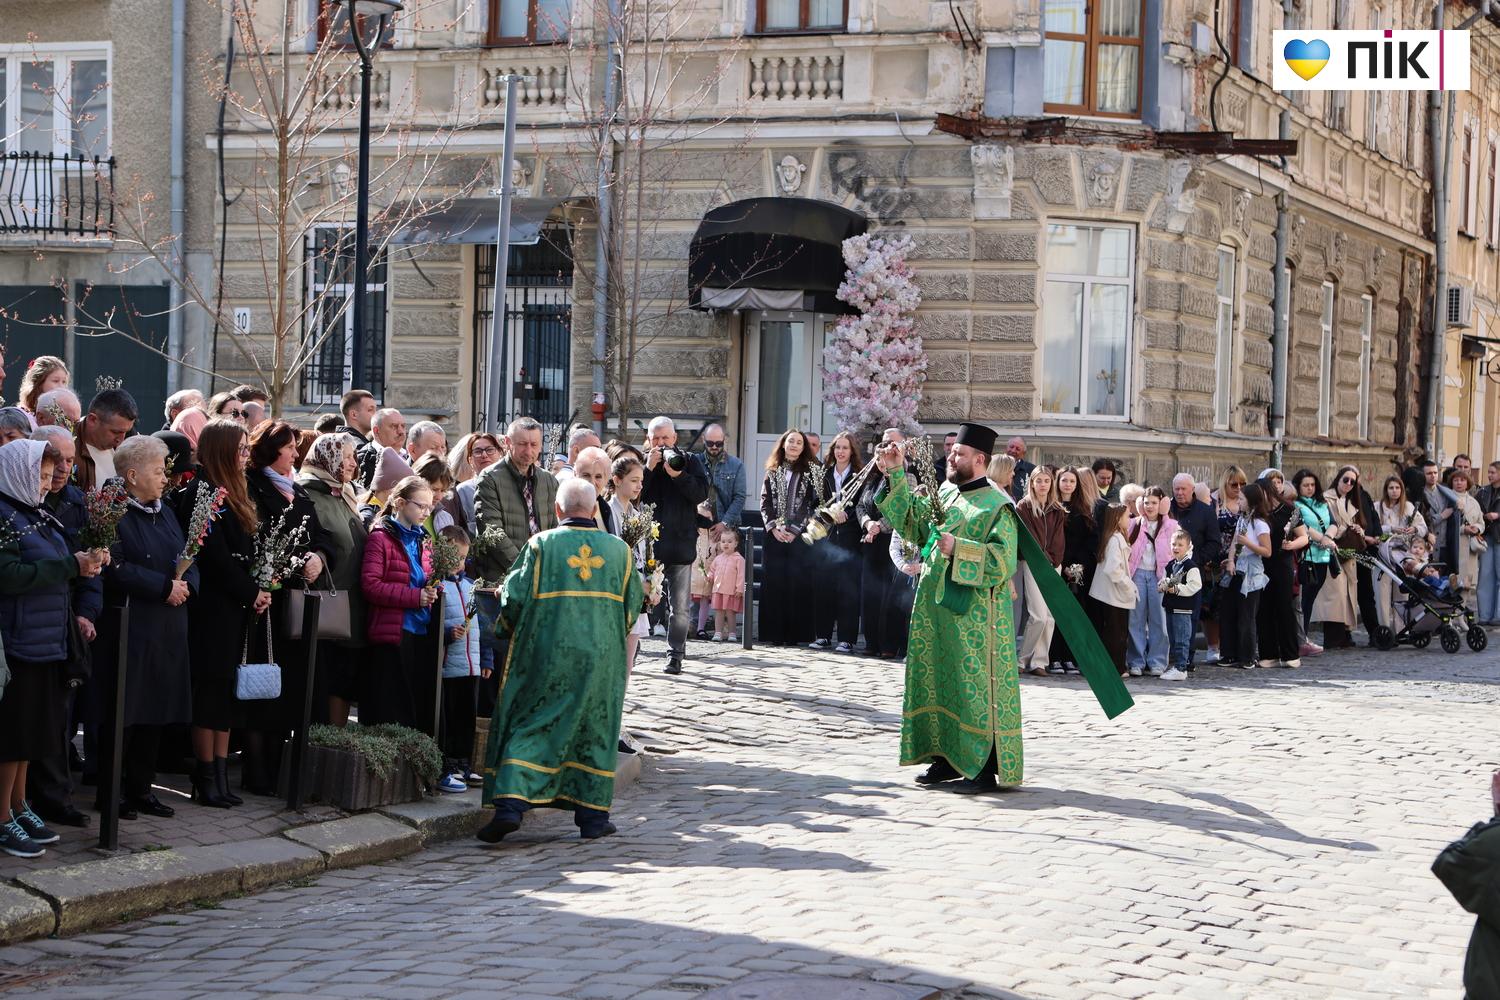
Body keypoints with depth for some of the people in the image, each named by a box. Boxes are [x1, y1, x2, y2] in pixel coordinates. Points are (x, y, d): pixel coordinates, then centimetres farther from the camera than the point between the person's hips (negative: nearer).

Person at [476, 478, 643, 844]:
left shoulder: (541, 544, -6)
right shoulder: (619, 549, 2)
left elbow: (514, 597, -8)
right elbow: (633, 603, 6)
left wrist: (514, 629, 12)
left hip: (546, 655, -2)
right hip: (601, 659, 2)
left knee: (527, 728, 3)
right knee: (594, 730, 11)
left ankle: (510, 803, -11)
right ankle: (592, 816, 12)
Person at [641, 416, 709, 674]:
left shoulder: (690, 461, 7)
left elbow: (701, 493, -6)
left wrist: (677, 474, -16)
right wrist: (649, 468, -13)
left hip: (681, 543, 0)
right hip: (648, 543, 0)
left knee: (680, 605, 2)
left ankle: (675, 655, 9)